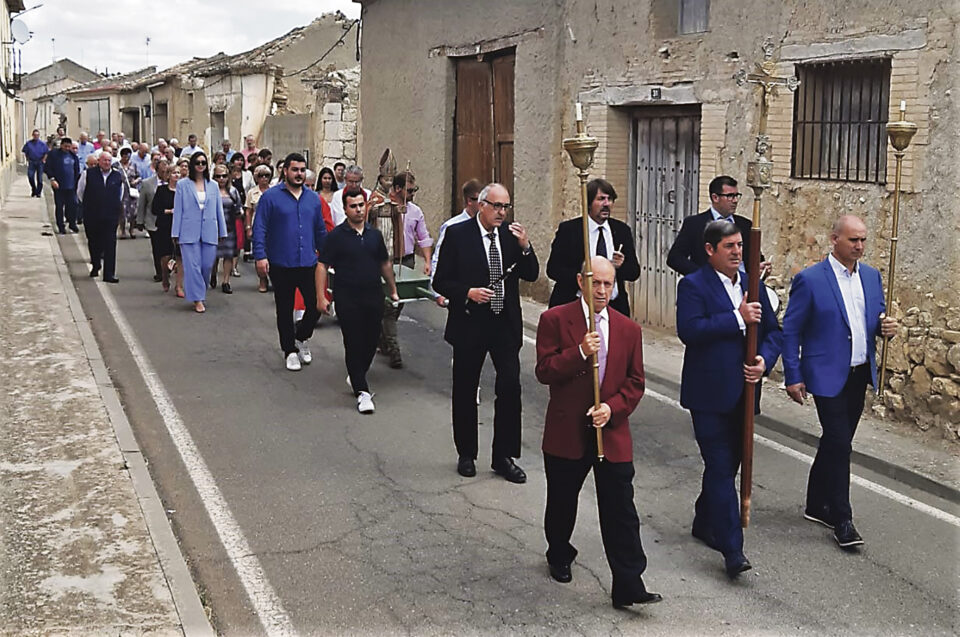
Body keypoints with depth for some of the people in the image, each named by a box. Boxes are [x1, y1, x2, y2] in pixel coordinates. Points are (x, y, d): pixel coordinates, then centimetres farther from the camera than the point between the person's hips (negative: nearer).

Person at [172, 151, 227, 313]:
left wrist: (222, 232, 10)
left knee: (207, 265, 4)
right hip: (189, 232, -3)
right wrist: (176, 233, -2)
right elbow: (178, 209, 2)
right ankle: (198, 299, 0)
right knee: (193, 266, -5)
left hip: (209, 232, 3)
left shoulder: (213, 186, 10)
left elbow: (219, 209, 12)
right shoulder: (182, 184, 2)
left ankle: (200, 293, 24)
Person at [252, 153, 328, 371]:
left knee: (316, 305, 0)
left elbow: (320, 231, 16)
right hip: (281, 265, -3)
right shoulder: (270, 197, -4)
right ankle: (290, 350, 22)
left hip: (309, 264, 3)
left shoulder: (313, 198, 9)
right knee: (285, 310, 8)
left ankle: (302, 337, 27)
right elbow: (259, 229, -6)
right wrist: (260, 256, -14)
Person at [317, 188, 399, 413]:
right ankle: (362, 392, -1)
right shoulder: (337, 235, -4)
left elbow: (385, 264, 20)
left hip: (374, 297, 5)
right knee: (354, 344, -4)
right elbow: (322, 266, -5)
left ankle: (356, 376, 32)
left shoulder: (375, 234, 10)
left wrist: (393, 290, 22)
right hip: (347, 299, -4)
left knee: (371, 342, 8)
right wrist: (321, 297, -12)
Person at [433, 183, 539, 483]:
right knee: (465, 391, 9)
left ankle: (504, 456, 9)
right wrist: (468, 293, -21)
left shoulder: (511, 235, 5)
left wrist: (525, 247, -13)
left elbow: (531, 275, 3)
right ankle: (466, 454, 26)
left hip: (506, 324, 3)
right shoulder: (457, 234, -5)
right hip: (470, 324, -2)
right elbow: (440, 281, -5)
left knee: (510, 388, -3)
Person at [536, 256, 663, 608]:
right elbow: (544, 371, -10)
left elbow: (635, 382, 7)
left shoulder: (628, 329, 5)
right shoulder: (555, 320, -5)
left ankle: (628, 586, 4)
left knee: (621, 512, -1)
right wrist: (580, 352, -24)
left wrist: (612, 408, -11)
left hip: (612, 431, 1)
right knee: (562, 502, 17)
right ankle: (559, 556, 43)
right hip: (566, 431, -1)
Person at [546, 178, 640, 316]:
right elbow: (553, 269, -5)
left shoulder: (622, 230, 8)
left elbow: (635, 272, 9)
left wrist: (621, 266, -14)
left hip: (615, 306, 3)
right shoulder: (568, 229, -1)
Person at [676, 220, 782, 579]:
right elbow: (689, 330, -22)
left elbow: (773, 330, 13)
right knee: (721, 468, -7)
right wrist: (738, 319, -22)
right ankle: (732, 549, -5)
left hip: (742, 394, 7)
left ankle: (704, 523, 36)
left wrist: (764, 360, -7)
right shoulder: (693, 286, -8)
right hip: (709, 394, -6)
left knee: (727, 464, 16)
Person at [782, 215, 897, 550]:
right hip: (828, 375, -6)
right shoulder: (810, 279, -11)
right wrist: (793, 377, -11)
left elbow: (876, 318, 19)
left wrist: (886, 327, -6)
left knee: (836, 442, 15)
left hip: (860, 374, 7)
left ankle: (817, 505, 29)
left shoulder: (872, 276, 8)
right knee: (839, 443, -8)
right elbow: (791, 330, -8)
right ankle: (841, 519, 2)